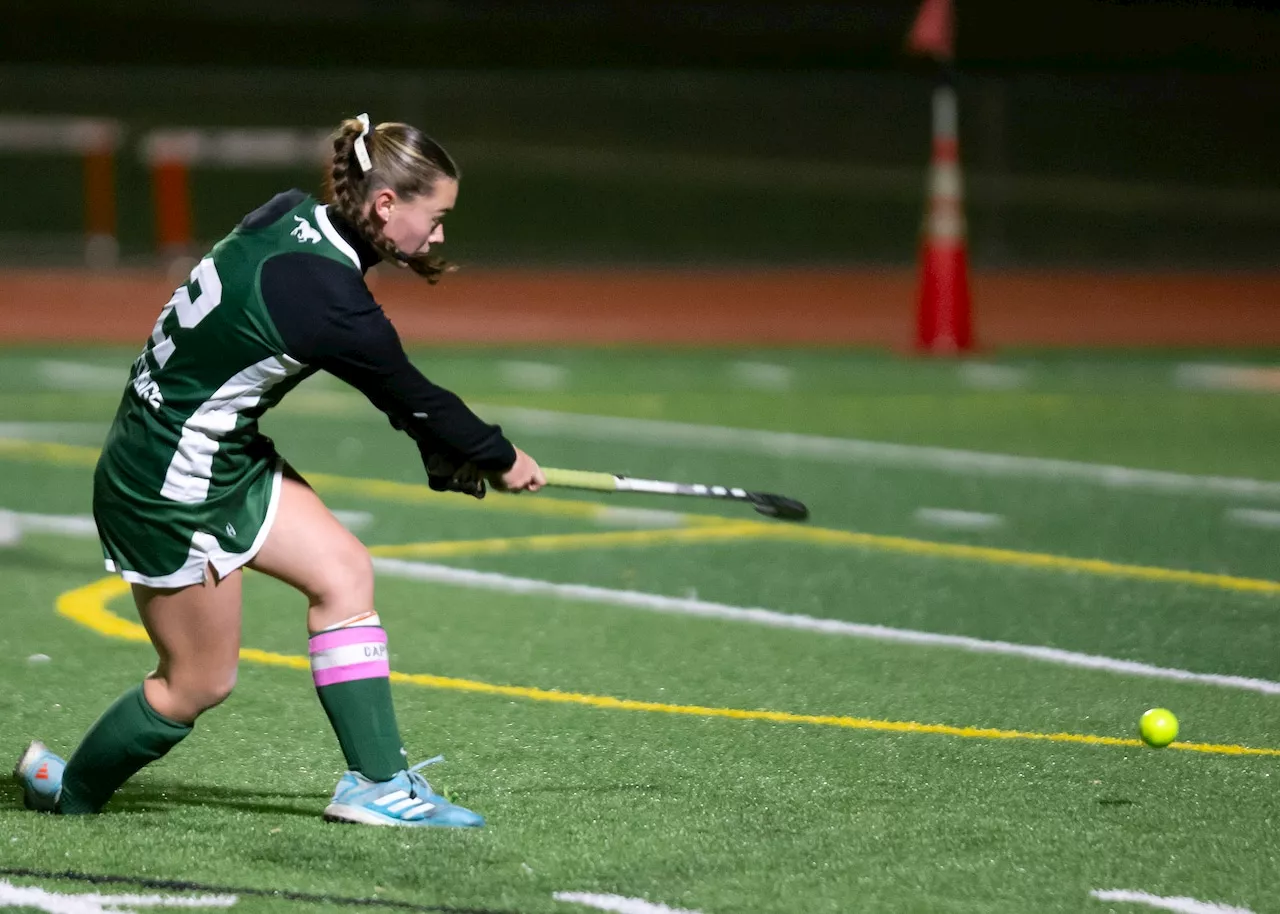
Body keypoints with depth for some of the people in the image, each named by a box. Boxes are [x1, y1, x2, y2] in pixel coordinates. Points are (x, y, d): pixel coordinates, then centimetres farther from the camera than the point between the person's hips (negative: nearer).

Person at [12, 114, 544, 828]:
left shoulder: (294, 217, -4)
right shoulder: (326, 298, -30)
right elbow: (412, 398, -13)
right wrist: (501, 460, 4)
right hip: (171, 489, -9)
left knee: (343, 570, 8)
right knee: (200, 684, 7)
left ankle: (376, 782, 11)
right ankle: (68, 791, 29)